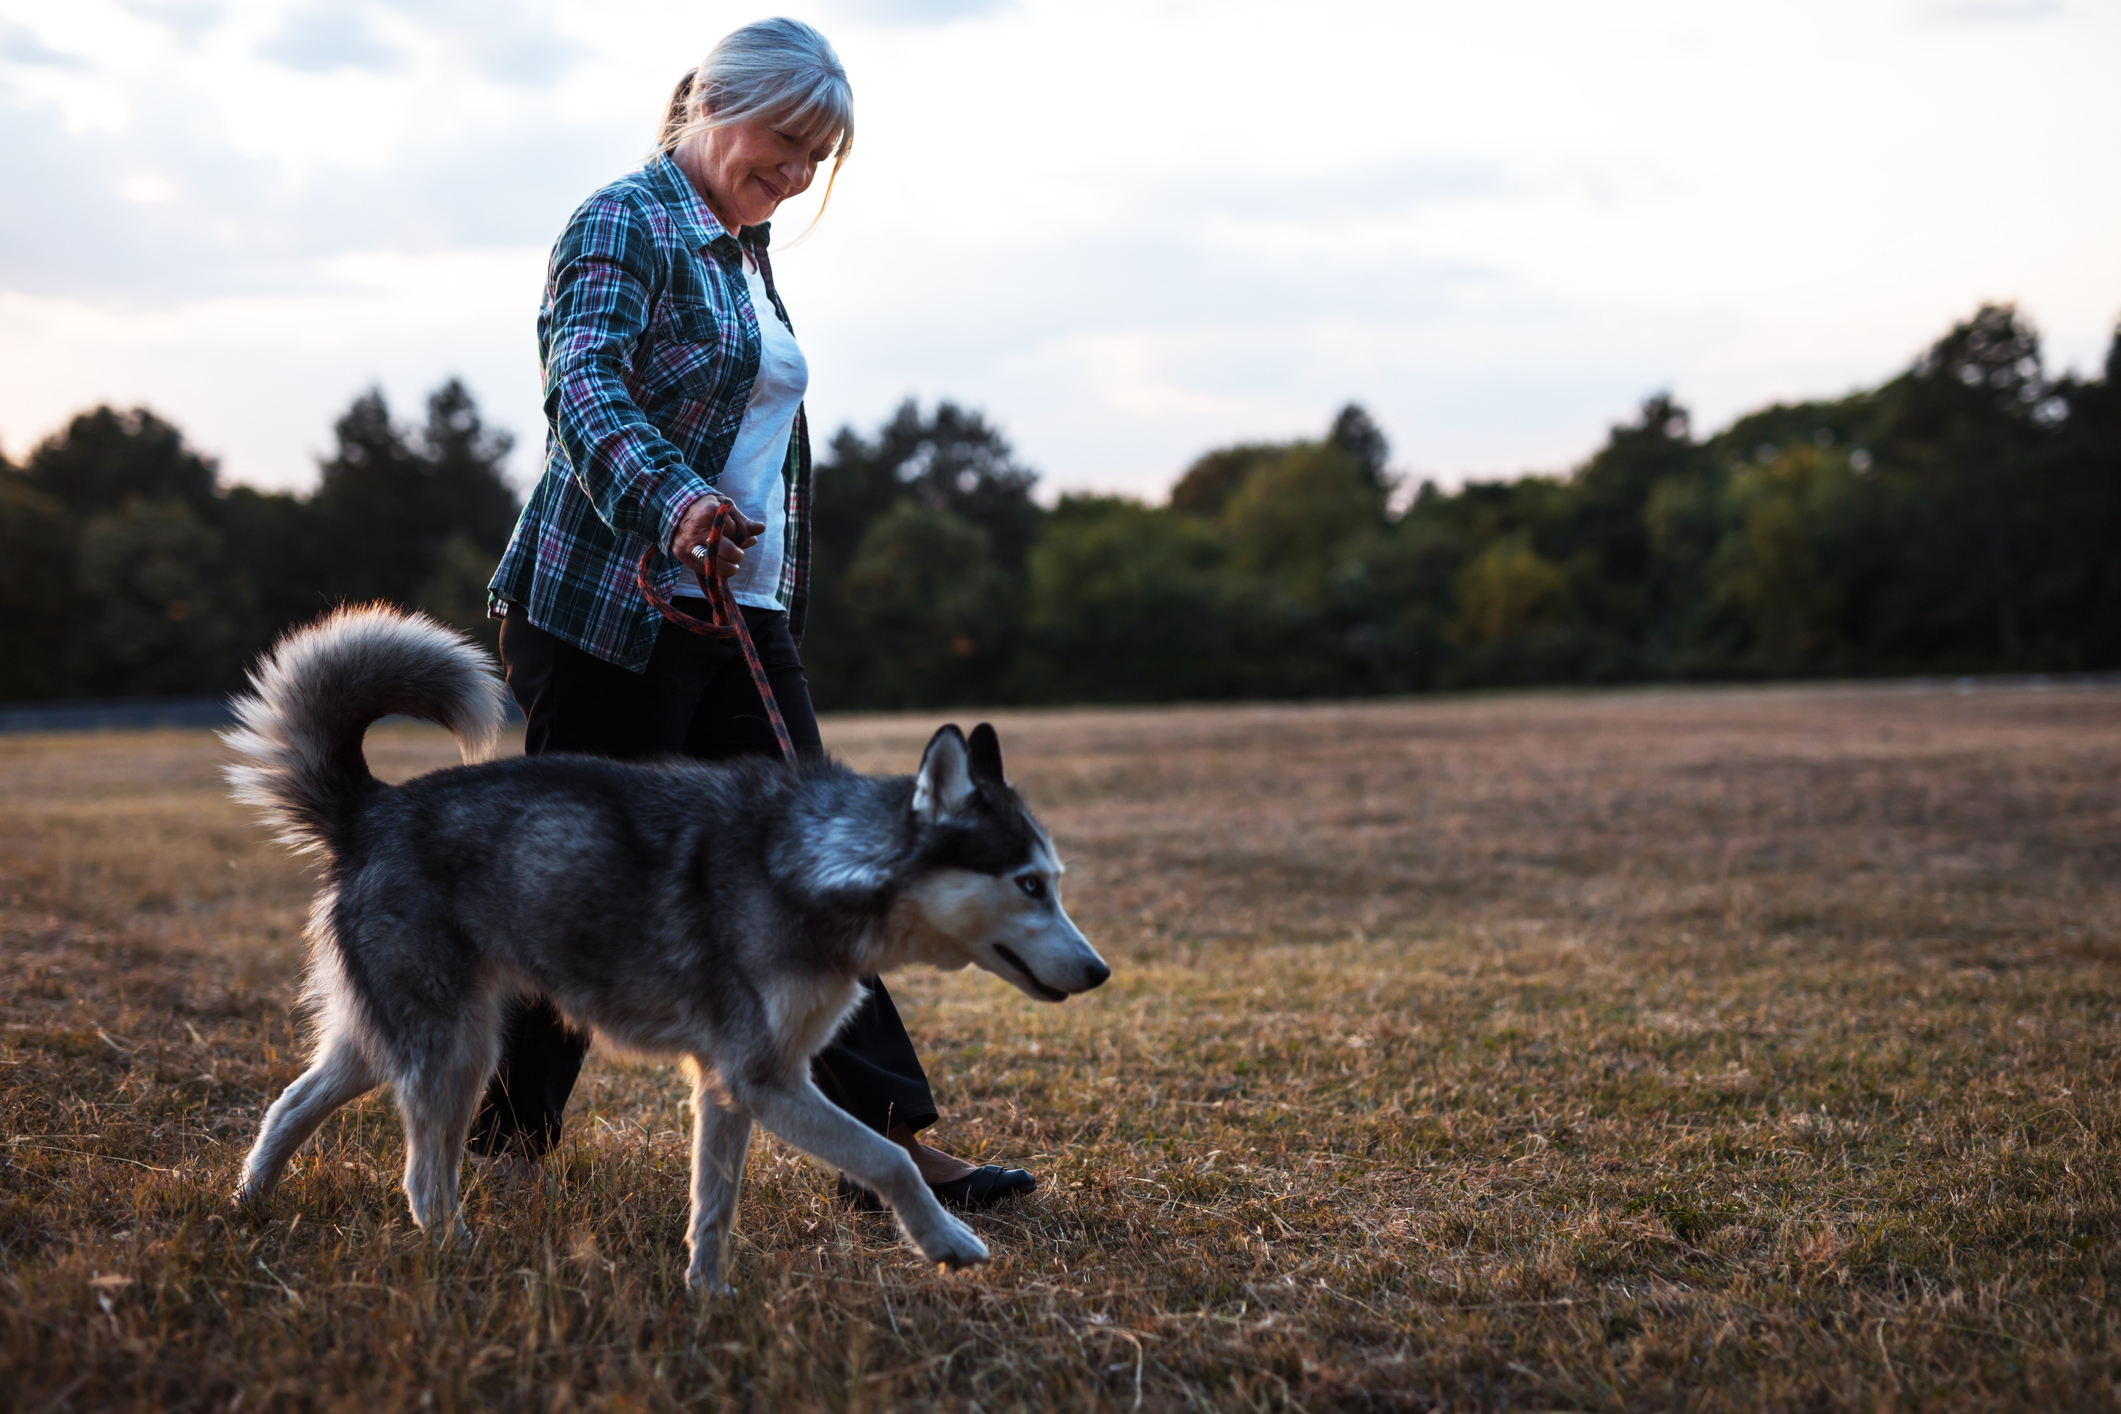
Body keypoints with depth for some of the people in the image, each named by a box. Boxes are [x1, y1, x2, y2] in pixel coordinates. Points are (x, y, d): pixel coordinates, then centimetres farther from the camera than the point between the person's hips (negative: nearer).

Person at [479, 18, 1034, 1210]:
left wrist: (784, 604, 27)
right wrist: (669, 500, -44)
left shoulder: (746, 251, 19)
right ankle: (502, 1141, 17)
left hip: (740, 615, 8)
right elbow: (586, 386, -25)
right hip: (608, 609, -8)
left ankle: (888, 1143, 0)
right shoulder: (627, 224, -8)